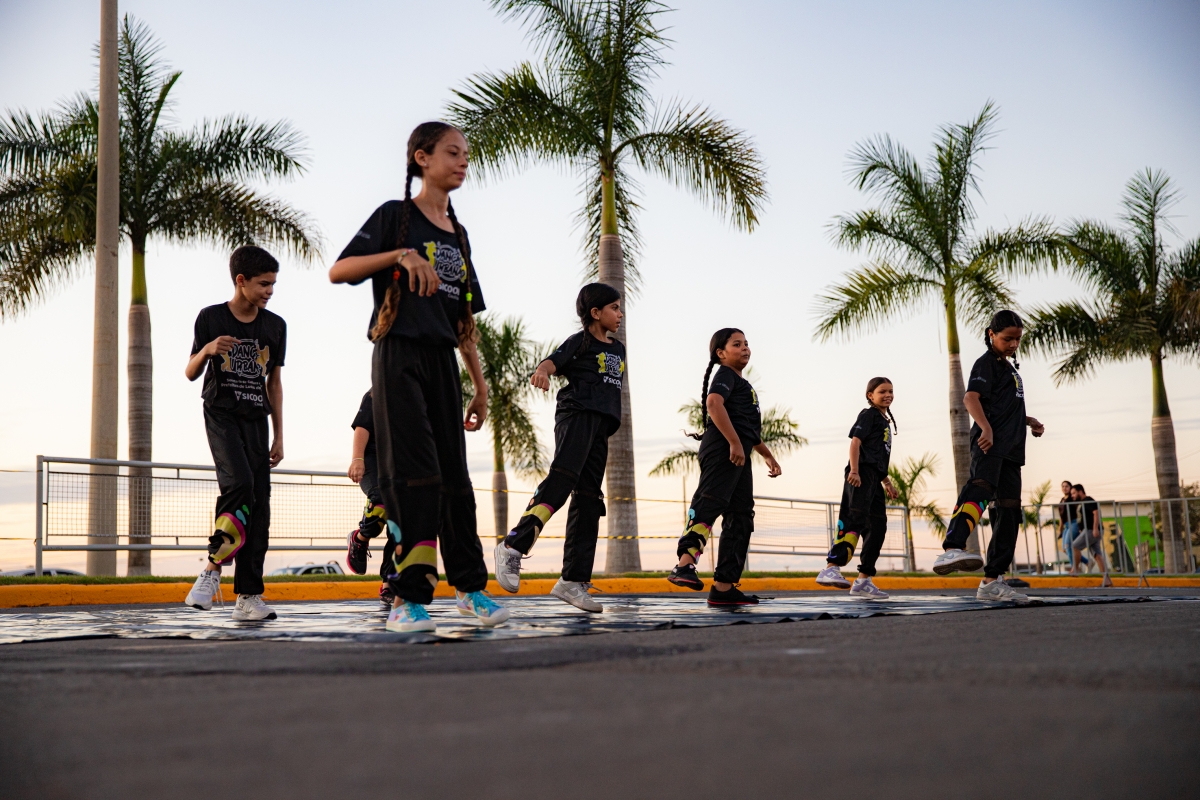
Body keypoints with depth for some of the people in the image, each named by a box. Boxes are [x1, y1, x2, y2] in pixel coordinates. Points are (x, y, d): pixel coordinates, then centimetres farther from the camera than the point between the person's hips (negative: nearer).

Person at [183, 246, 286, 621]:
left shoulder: (275, 326, 8)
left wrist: (279, 436, 10)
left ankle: (248, 596, -2)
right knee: (239, 483, -27)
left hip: (256, 419, 3)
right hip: (221, 414, -3)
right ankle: (214, 568, -11)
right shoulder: (211, 318, 0)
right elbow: (190, 373, 5)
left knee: (259, 503, -4)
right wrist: (207, 350, -17)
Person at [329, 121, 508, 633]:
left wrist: (480, 385, 17)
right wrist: (402, 254, -24)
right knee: (415, 473, -12)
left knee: (454, 474, 8)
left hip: (442, 362, 6)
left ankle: (469, 587, 17)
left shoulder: (458, 234, 18)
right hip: (399, 357, -6)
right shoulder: (396, 216, 0)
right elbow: (338, 271, -12)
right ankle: (408, 599, -8)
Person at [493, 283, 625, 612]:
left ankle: (573, 581, 1)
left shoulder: (618, 348, 22)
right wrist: (541, 372, -37)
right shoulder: (580, 341, 2)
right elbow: (551, 362, -14)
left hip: (601, 426, 7)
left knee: (588, 501, 2)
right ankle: (513, 546, -30)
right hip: (576, 415, -7)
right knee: (562, 478, -28)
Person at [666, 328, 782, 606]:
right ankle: (685, 565, -38)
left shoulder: (744, 385, 30)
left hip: (739, 457, 10)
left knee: (741, 518, 5)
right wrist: (735, 442, -26)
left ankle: (724, 587, 4)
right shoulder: (725, 375, 0)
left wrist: (768, 455, 38)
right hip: (722, 451, -10)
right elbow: (713, 402, -21)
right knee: (710, 502, -24)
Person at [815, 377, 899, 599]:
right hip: (862, 474, -10)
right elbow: (855, 441, -10)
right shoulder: (868, 414, 2)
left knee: (878, 527, 7)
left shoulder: (885, 422, 27)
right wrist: (854, 470, -22)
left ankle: (864, 580, 9)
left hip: (874, 480, 10)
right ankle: (831, 568, -34)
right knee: (856, 519, -24)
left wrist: (888, 484, 27)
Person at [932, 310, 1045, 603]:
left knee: (1009, 510, 6)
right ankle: (951, 550, -55)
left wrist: (1029, 421, 24)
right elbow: (971, 397, -16)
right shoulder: (987, 362, 2)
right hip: (989, 444, -10)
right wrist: (986, 427, -32)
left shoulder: (1009, 367, 30)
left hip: (1010, 449, 10)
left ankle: (992, 581, 9)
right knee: (981, 487, -33)